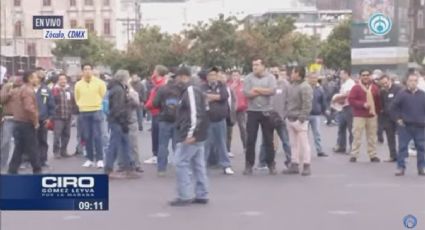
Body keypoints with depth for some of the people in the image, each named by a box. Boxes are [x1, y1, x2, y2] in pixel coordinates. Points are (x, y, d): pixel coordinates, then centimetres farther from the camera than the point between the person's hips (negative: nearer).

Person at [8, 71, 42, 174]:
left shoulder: (23, 89, 17)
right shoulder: (28, 90, -16)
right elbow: (29, 108, -28)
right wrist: (35, 121, -18)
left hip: (20, 122, 10)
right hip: (26, 123, -10)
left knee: (19, 149, 11)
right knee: (32, 149, -1)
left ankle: (12, 171, 10)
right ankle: (37, 171, 7)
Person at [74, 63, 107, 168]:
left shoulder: (99, 82, -3)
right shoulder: (78, 84, 4)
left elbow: (103, 95, 5)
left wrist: (96, 103, 5)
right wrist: (81, 105, 10)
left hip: (96, 111, -3)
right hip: (83, 112, 3)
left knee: (97, 136, -6)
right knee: (87, 137, 5)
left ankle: (100, 159, -3)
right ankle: (90, 159, 12)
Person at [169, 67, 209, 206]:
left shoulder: (190, 91, -15)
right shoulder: (195, 91, 17)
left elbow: (195, 113, -25)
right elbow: (203, 112, 21)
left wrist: (190, 134, -27)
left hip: (190, 136, -10)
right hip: (199, 136, 10)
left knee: (181, 164, -6)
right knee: (198, 165, 11)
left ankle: (184, 197, -5)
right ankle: (202, 195, 14)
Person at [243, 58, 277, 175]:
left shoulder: (270, 77, 1)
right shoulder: (249, 78, 1)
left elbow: (272, 91, -15)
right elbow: (247, 93, -12)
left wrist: (257, 89, -10)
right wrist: (264, 91, -11)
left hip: (267, 111, 0)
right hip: (252, 111, 0)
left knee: (269, 139, 7)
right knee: (250, 139, 1)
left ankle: (271, 164, 15)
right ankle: (249, 165, 7)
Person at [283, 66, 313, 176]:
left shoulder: (305, 87, -12)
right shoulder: (292, 86, 16)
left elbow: (307, 105, -18)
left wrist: (302, 118, -21)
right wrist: (286, 114, 15)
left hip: (299, 120, -9)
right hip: (290, 119, 9)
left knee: (304, 144, -4)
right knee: (294, 144, 12)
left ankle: (307, 166, 0)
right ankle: (294, 165, 18)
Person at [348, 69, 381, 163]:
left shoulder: (375, 88, 10)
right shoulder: (356, 88, -2)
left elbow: (378, 101, 16)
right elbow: (351, 100, -9)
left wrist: (377, 111, 4)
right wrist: (363, 104, -17)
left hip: (372, 116, 4)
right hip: (359, 116, -4)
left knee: (372, 136, 7)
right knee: (357, 136, -6)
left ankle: (373, 155, 14)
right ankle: (354, 155, 0)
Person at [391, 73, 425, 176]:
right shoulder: (402, 94, -2)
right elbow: (394, 107, 2)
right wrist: (398, 118, -4)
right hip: (405, 126, -2)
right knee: (402, 147, 0)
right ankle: (401, 167, 5)